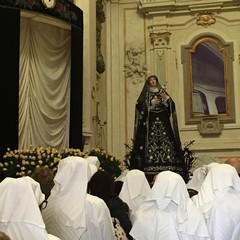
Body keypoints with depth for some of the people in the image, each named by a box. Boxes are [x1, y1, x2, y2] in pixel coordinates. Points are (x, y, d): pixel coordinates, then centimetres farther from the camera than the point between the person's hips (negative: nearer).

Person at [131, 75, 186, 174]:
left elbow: (172, 105, 10)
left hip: (163, 121, 2)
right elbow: (139, 105, -1)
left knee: (165, 140, -9)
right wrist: (151, 103, -9)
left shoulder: (162, 92, 18)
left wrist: (166, 98, -8)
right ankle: (151, 167, -14)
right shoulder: (145, 93, 13)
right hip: (150, 122, -2)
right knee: (151, 141, -12)